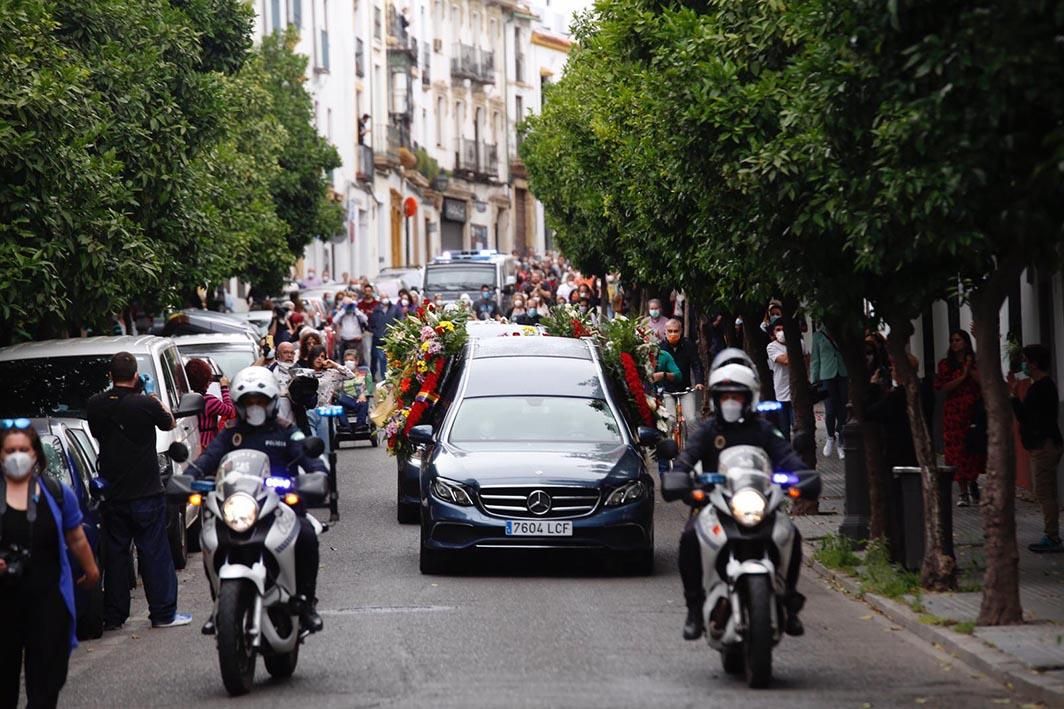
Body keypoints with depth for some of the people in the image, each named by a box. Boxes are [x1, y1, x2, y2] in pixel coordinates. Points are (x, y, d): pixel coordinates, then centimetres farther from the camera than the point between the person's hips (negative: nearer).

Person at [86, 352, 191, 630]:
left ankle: (113, 616, 13)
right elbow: (169, 423, 5)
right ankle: (163, 613, 6)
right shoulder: (146, 405, -14)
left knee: (115, 553, 11)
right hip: (145, 493, -3)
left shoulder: (95, 406, -5)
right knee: (154, 553, 4)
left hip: (112, 494, 3)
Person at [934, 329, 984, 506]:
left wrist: (970, 369, -10)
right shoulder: (945, 364, 7)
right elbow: (943, 387, -4)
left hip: (974, 411, 0)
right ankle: (963, 493, 0)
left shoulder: (976, 362, 8)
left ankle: (973, 482, 25)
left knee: (975, 450, 0)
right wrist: (962, 376, -9)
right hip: (954, 411, 0)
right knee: (957, 451, -4)